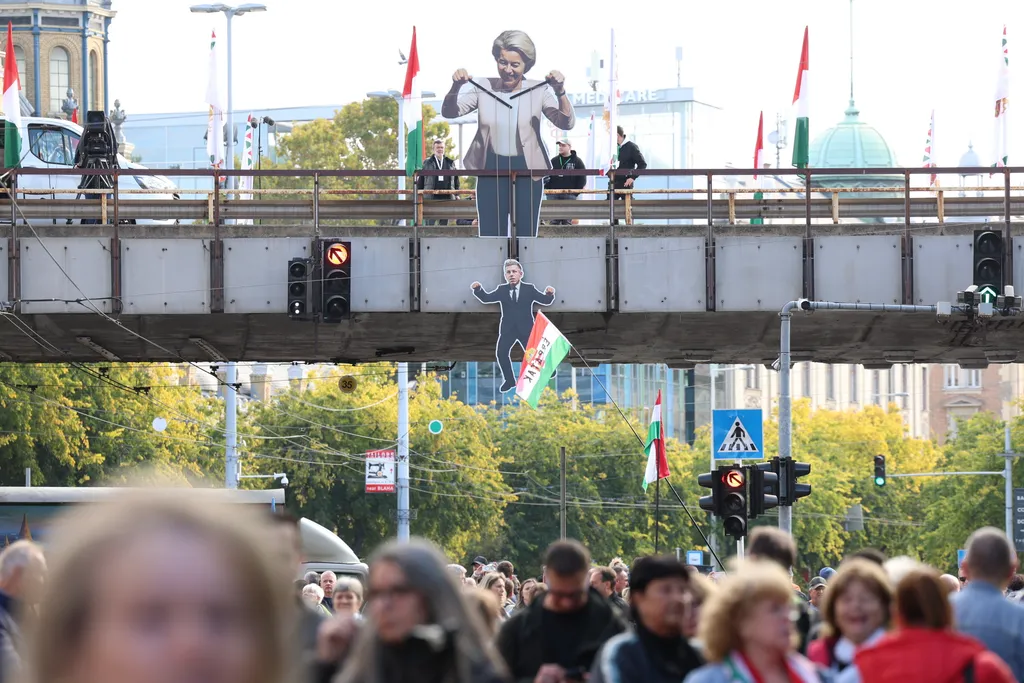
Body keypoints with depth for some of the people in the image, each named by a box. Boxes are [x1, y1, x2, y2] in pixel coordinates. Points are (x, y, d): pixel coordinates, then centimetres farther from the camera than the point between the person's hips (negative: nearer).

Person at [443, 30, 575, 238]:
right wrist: (456, 87, -24)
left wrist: (560, 92, -29)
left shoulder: (538, 91, -4)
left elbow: (566, 123, -12)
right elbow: (449, 112, -4)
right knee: (490, 238, 4)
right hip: (491, 172, 1)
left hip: (527, 173, -1)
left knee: (526, 237, 6)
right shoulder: (483, 88, 0)